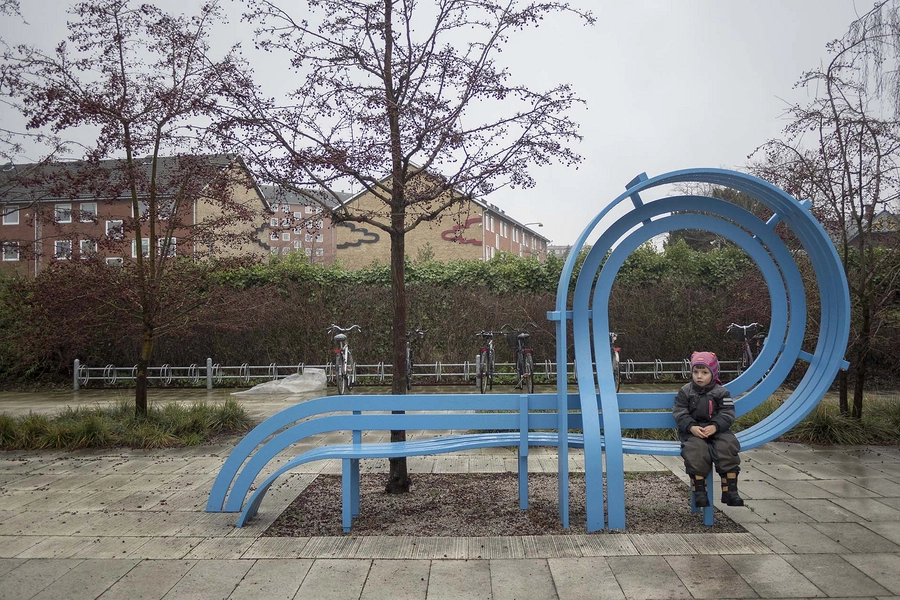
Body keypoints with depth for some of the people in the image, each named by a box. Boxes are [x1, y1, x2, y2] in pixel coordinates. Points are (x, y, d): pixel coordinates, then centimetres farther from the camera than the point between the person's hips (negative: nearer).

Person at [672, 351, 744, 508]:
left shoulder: (721, 392, 3)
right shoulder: (685, 392, 2)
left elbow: (727, 414, -3)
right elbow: (679, 413, -3)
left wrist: (715, 426, -21)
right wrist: (691, 427, -20)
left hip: (717, 430, 1)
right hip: (693, 431, -1)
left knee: (728, 448, -24)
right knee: (696, 451, -28)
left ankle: (730, 491, -12)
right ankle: (699, 492, -20)